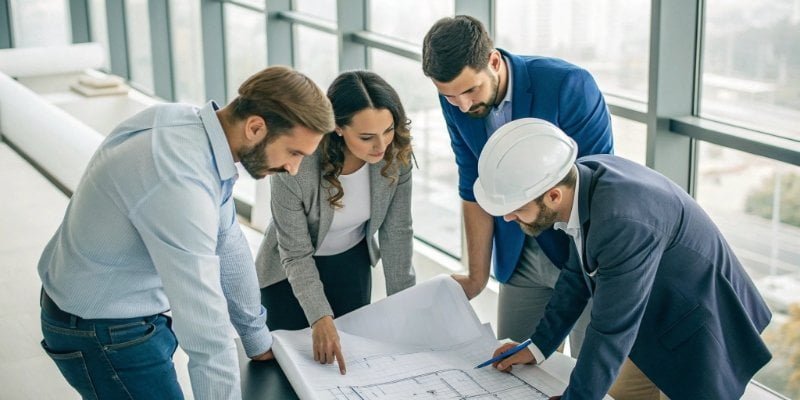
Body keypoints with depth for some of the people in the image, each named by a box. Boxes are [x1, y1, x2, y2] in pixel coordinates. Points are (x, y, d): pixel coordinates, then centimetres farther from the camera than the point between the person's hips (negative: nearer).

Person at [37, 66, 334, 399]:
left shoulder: (196, 127, -6)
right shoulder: (180, 183, -35)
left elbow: (227, 243, 5)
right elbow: (205, 327, -32)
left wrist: (258, 339, 13)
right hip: (102, 331, -9)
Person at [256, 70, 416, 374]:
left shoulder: (396, 154, -25)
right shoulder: (296, 166, -36)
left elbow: (397, 231, -12)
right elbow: (297, 255, -24)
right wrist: (320, 318, -34)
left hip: (352, 262, 3)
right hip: (292, 272, -3)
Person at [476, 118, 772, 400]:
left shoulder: (624, 223, -38)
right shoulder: (584, 175, -11)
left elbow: (612, 331, -29)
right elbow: (578, 273, 5)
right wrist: (538, 347, 7)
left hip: (701, 330, -8)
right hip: (658, 321, 8)